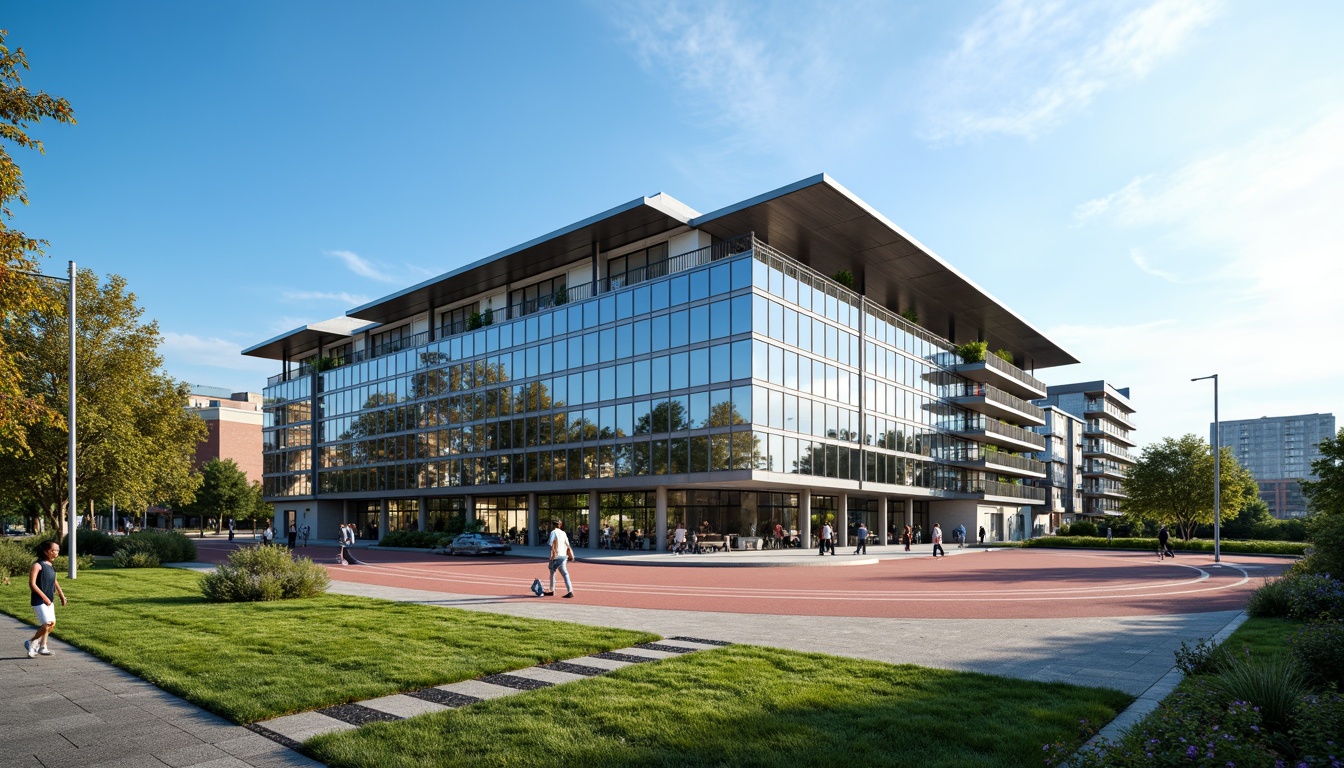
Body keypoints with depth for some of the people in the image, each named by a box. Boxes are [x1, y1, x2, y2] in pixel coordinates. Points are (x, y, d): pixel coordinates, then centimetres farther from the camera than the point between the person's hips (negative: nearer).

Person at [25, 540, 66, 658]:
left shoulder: (51, 566, 10)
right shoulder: (38, 565, -13)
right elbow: (32, 584, -18)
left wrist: (62, 595, 18)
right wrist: (44, 597, -19)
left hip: (49, 600, 8)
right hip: (39, 600, -8)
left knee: (51, 623, 10)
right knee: (47, 624, -12)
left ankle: (42, 647, 22)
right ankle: (31, 643, 9)